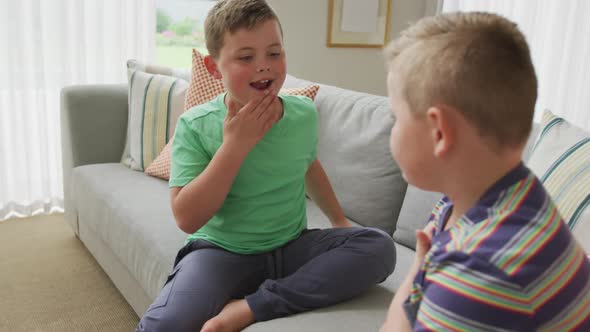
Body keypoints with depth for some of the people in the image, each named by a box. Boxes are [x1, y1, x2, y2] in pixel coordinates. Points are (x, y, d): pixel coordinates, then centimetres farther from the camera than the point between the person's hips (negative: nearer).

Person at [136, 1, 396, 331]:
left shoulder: (304, 114, -1)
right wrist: (235, 145, -23)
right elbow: (187, 219, -18)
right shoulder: (194, 125, -11)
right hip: (220, 252, -4)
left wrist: (339, 220, 23)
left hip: (292, 247, 5)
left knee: (380, 246, -21)